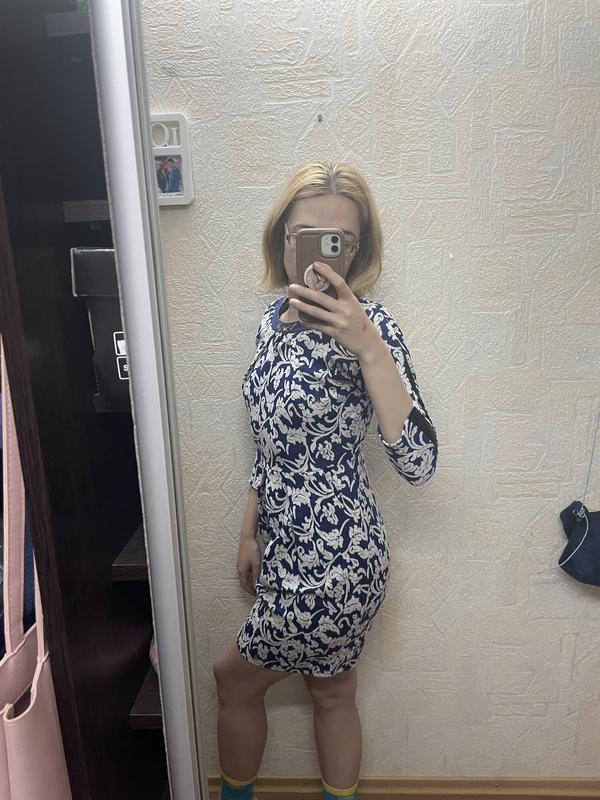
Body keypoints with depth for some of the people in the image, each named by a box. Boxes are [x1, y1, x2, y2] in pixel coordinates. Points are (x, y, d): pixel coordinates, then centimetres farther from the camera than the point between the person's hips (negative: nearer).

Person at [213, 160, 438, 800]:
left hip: (335, 558, -6)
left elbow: (417, 464, -29)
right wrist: (251, 531, 14)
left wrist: (368, 347, -36)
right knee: (331, 693, 25)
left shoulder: (368, 326, -20)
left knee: (233, 676, 16)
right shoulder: (277, 315, 2)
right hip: (292, 548, 7)